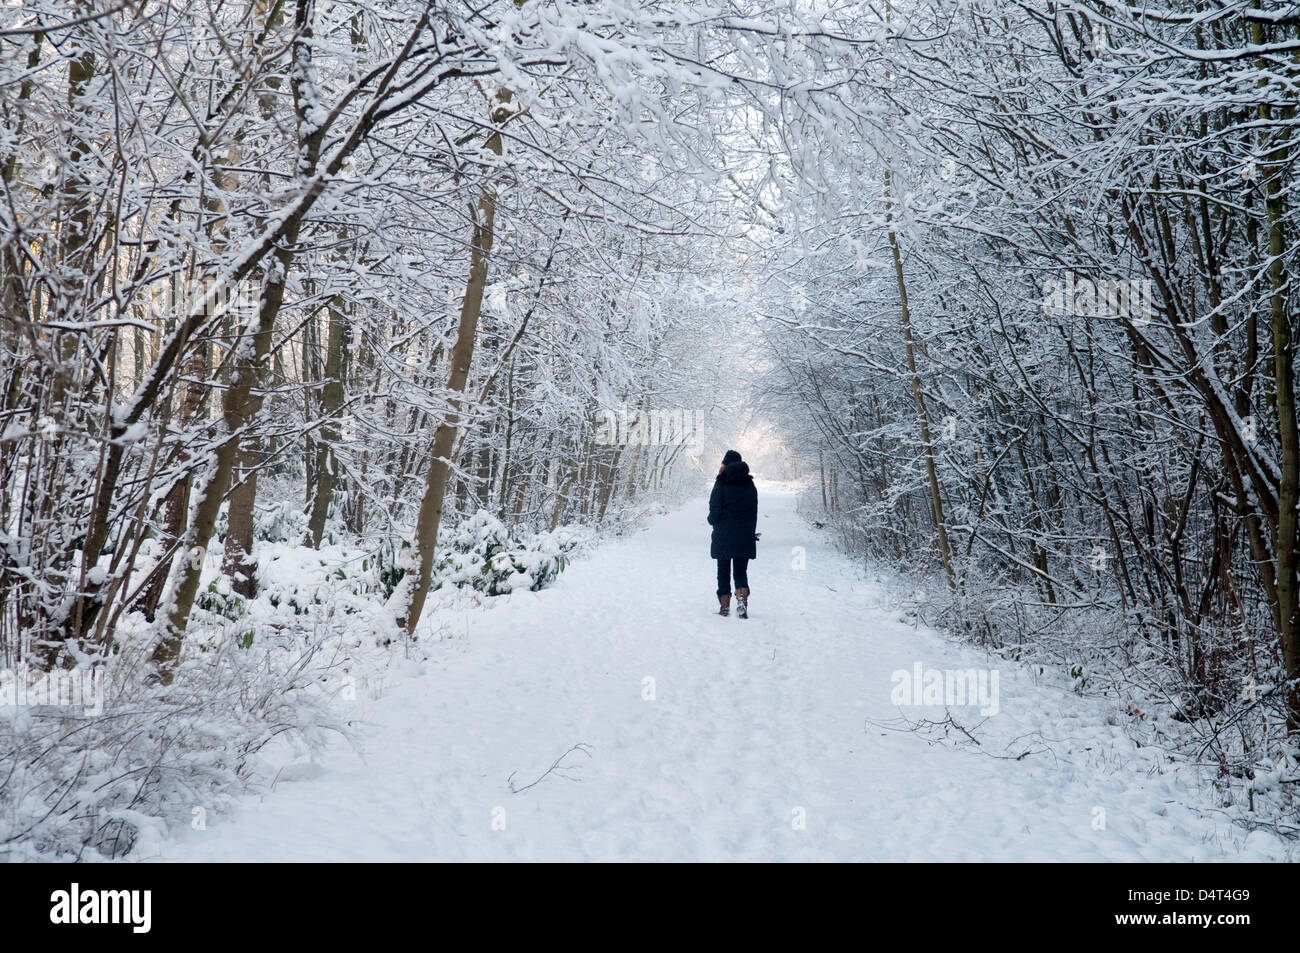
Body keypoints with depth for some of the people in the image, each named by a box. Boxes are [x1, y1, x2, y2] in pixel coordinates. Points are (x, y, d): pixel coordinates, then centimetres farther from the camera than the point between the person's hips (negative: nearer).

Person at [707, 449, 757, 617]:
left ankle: (724, 606, 8)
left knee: (723, 571, 8)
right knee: (741, 570, 9)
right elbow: (754, 510, 7)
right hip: (745, 534, 3)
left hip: (724, 534, -3)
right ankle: (742, 597, -15)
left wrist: (713, 520, 11)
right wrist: (750, 531, 14)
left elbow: (715, 507, -10)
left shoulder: (722, 482, -7)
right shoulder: (749, 483, 6)